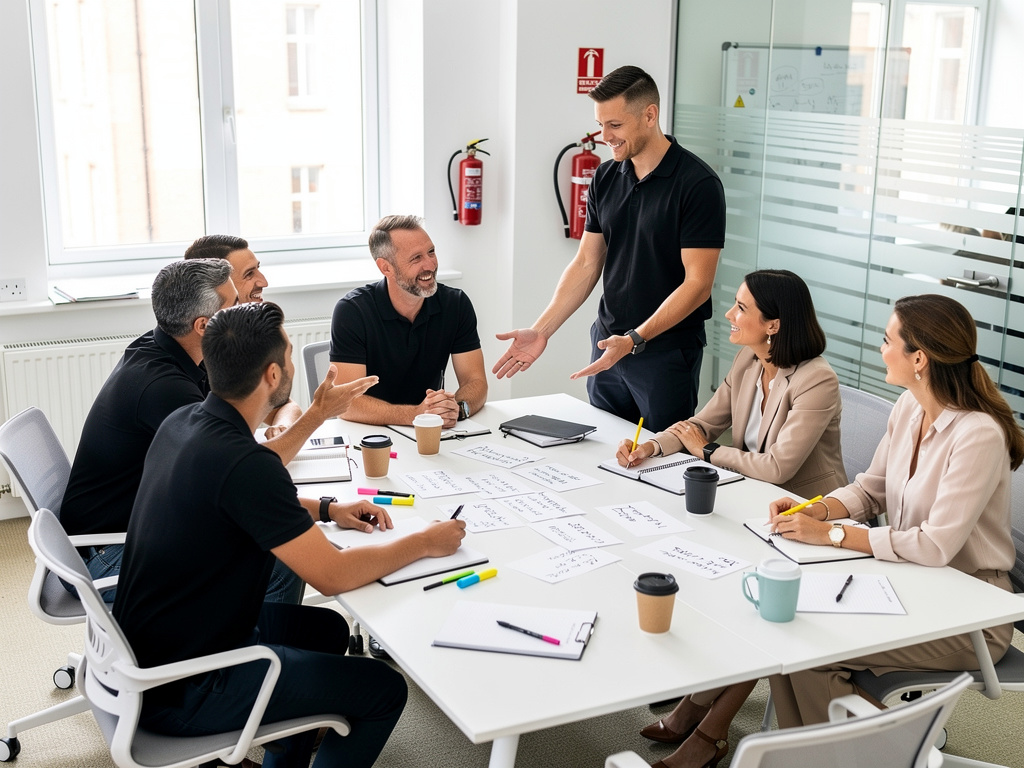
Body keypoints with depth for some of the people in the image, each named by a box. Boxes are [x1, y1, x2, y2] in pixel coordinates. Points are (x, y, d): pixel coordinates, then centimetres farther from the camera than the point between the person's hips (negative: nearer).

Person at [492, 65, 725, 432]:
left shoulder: (697, 184, -14)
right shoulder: (606, 178, 5)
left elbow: (697, 283, -17)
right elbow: (587, 263, 7)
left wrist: (635, 339, -24)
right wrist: (541, 330, -3)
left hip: (666, 351, -6)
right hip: (608, 343, 6)